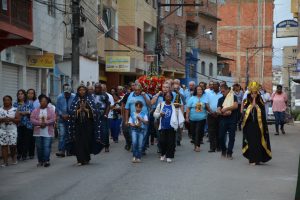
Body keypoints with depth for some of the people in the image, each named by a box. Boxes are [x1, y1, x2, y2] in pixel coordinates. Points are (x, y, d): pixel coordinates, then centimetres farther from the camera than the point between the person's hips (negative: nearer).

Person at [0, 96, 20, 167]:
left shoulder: (15, 110, 2)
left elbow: (18, 120, -2)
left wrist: (11, 119, -17)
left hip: (12, 130, -1)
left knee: (12, 145, -2)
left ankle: (14, 158, 23)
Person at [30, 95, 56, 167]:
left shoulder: (51, 110, 5)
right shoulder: (35, 111, 8)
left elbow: (53, 120, -5)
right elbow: (32, 119, -2)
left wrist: (45, 123, -16)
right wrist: (40, 123, -15)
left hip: (48, 133, -2)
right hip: (38, 132, 2)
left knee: (47, 147, -8)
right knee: (39, 147, 4)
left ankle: (46, 160, -5)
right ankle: (40, 161, 13)